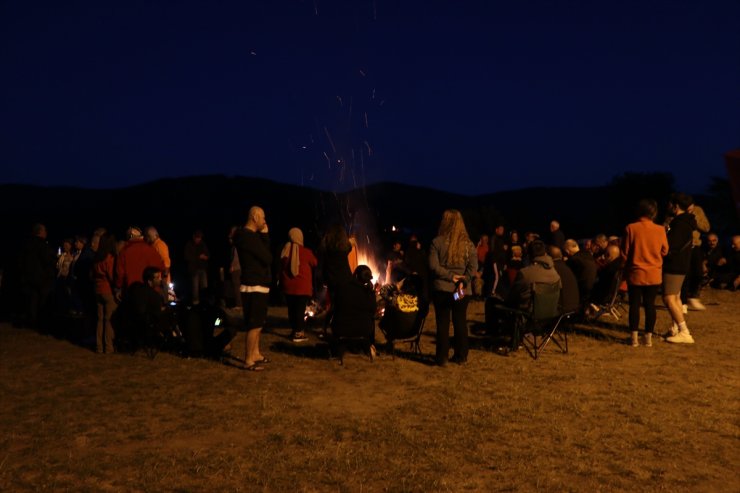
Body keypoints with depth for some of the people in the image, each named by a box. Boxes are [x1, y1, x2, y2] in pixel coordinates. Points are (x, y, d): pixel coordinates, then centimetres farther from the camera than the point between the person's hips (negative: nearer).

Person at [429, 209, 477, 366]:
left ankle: (442, 357, 9)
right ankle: (461, 356, 20)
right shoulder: (468, 244, 2)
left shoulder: (437, 242, -6)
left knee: (442, 323, 5)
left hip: (441, 288, -2)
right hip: (462, 290, 2)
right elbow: (473, 267, -6)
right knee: (461, 322, 13)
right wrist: (462, 281, -14)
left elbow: (433, 265, -13)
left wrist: (450, 276, -11)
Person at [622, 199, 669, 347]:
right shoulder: (660, 230, -6)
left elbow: (624, 252, -5)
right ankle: (648, 337, 12)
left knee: (634, 305, 6)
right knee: (650, 305, 9)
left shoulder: (631, 228, -10)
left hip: (635, 274, -1)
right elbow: (664, 251, 6)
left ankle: (634, 338, 7)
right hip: (654, 275, 1)